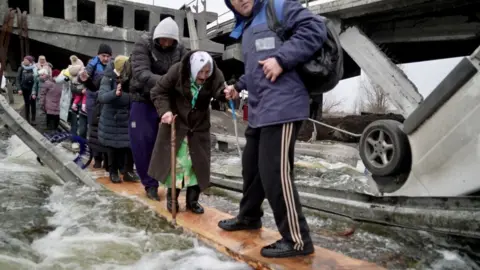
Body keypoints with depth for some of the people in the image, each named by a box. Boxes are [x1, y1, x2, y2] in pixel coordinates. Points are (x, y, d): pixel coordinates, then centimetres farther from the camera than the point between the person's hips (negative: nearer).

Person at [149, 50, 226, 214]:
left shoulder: (215, 75, -18)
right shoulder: (177, 71, -21)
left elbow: (220, 91, -34)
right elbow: (158, 92, -12)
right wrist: (165, 110, -27)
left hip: (199, 126, 2)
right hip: (175, 124, -2)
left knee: (198, 163, 4)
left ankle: (192, 200, 19)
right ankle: (172, 198, 21)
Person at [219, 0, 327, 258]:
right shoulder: (246, 29, 23)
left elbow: (315, 29, -15)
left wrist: (281, 58, -22)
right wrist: (238, 86, 27)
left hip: (281, 108, -9)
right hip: (259, 110, 10)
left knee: (275, 172, -10)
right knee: (252, 166, 19)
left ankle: (297, 240, 2)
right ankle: (248, 216, 39)